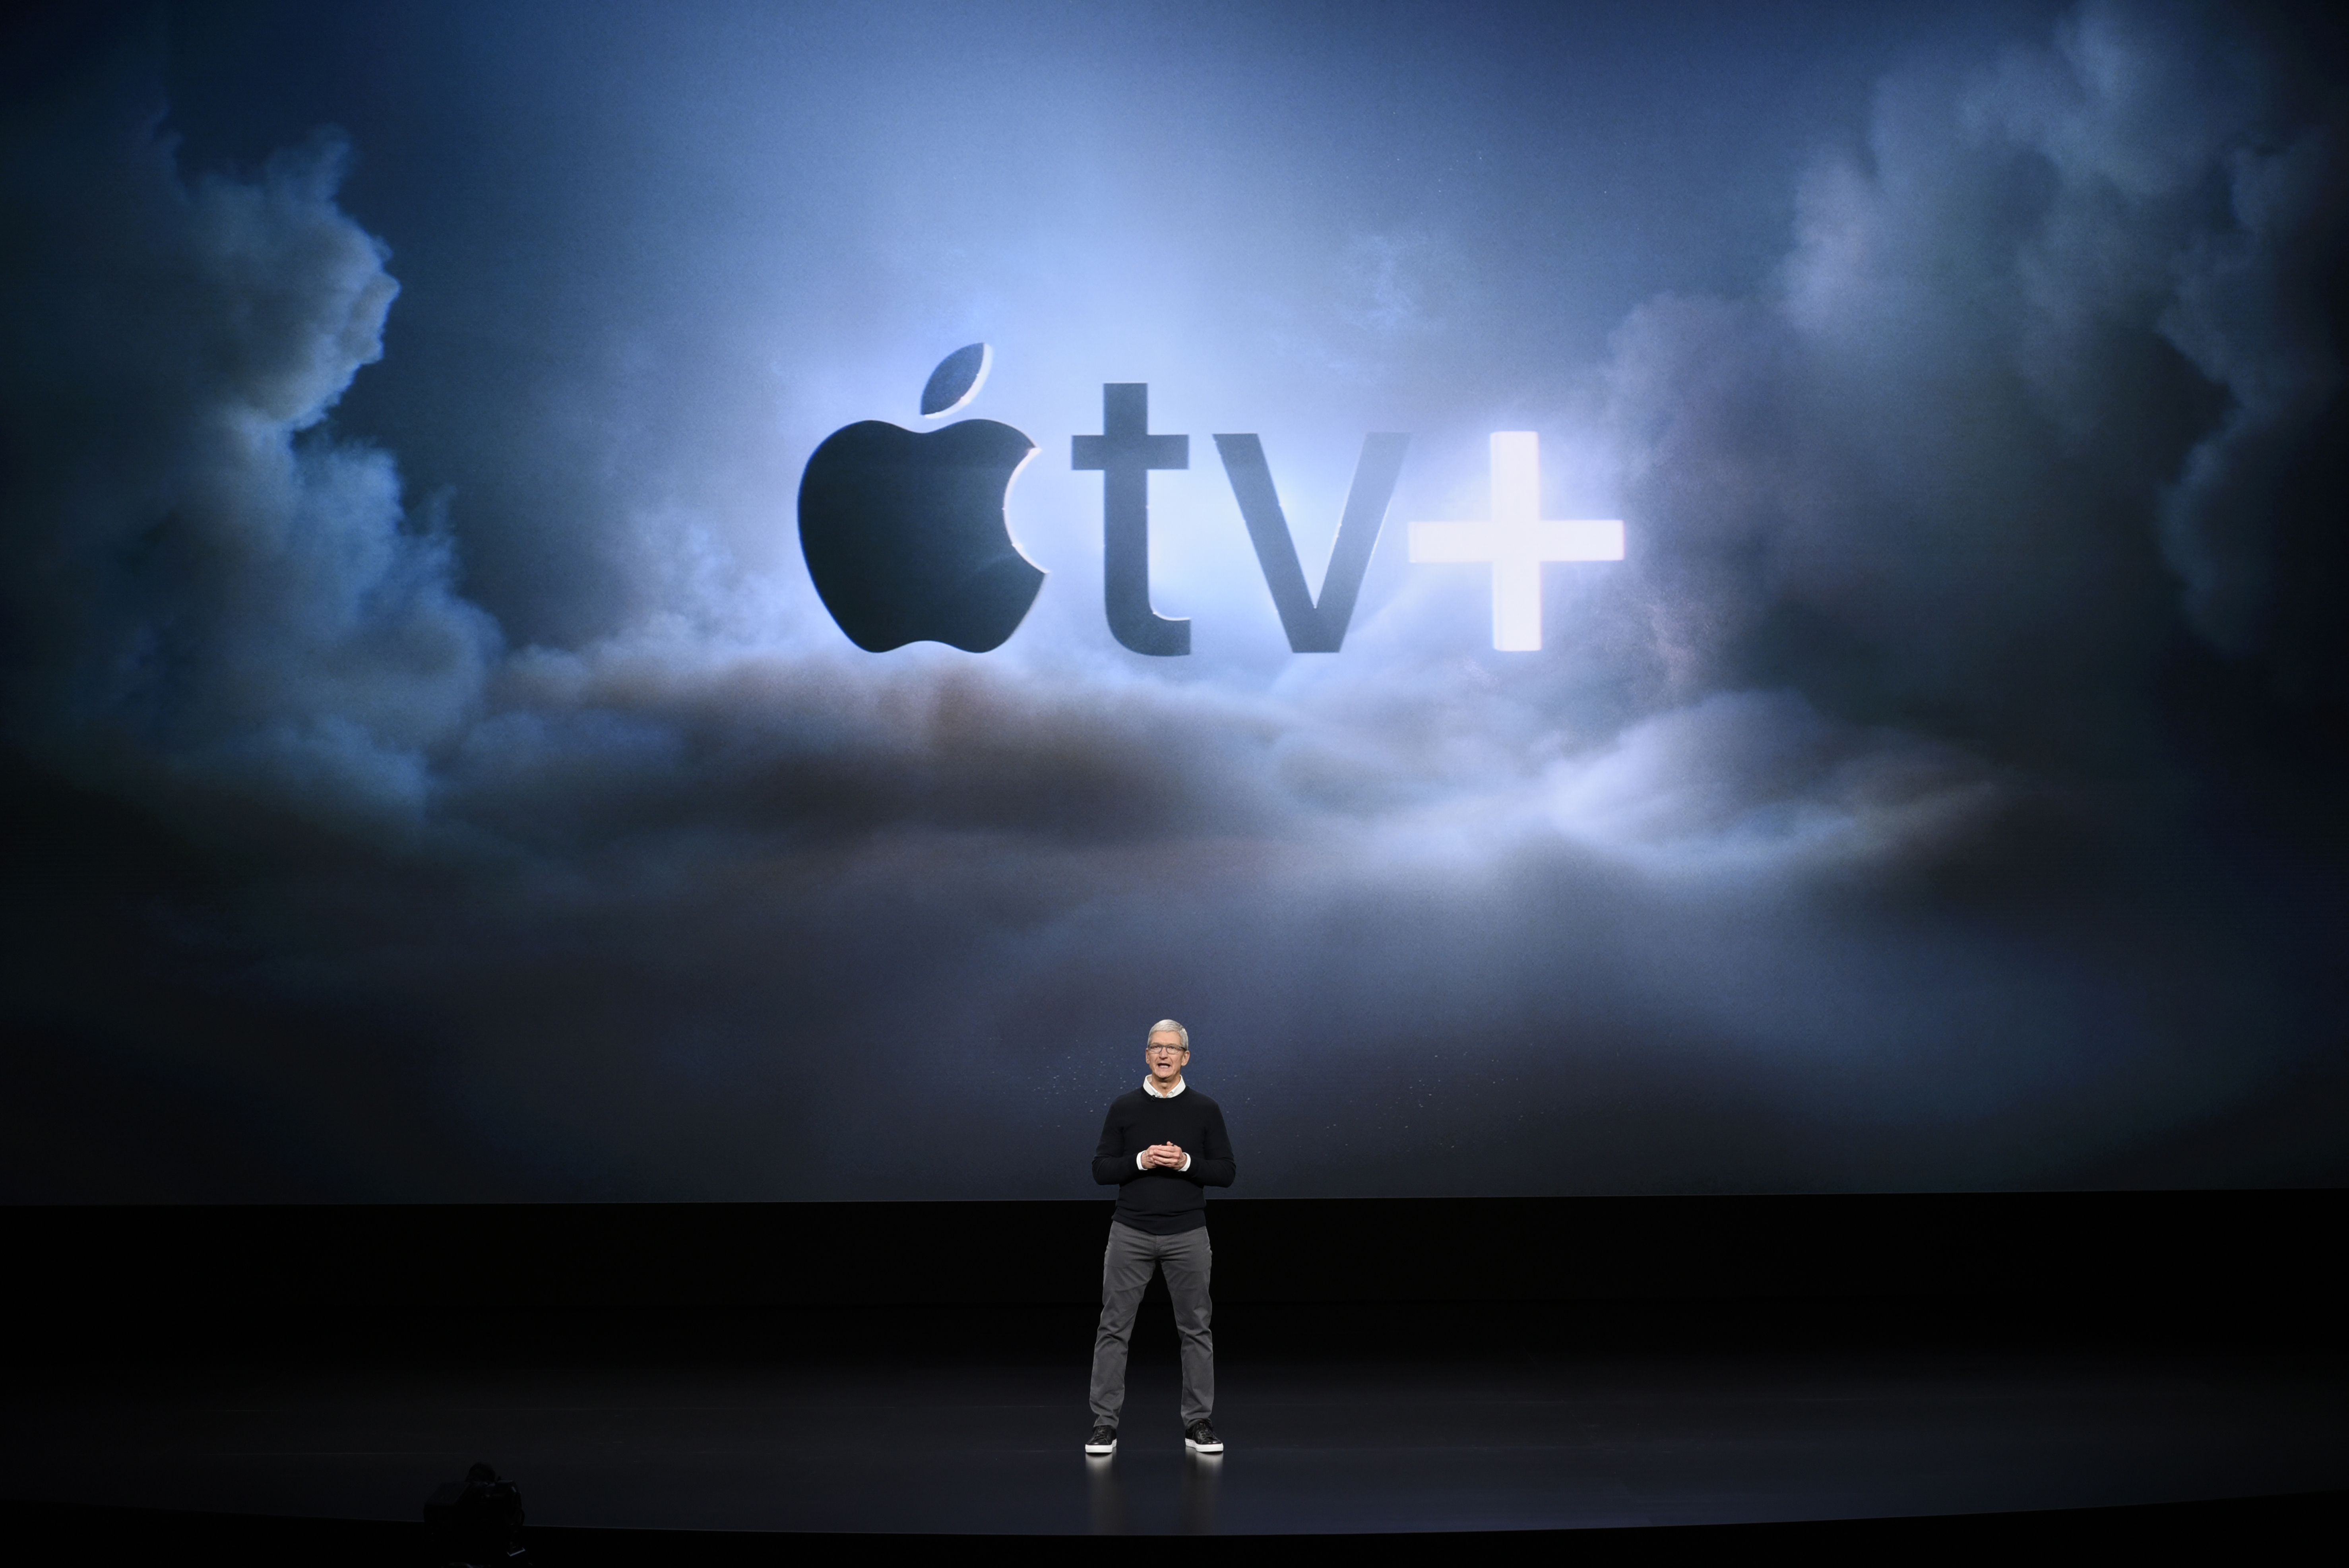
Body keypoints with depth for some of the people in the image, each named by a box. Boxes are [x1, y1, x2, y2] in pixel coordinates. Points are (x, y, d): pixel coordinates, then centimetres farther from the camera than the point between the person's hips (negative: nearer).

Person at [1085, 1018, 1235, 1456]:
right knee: (1113, 1328, 1)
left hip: (1187, 1235, 0)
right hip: (1130, 1234, 0)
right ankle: (1105, 1424, 10)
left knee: (1196, 1330, 6)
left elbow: (1225, 1172, 1)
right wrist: (1140, 1161, -15)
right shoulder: (1124, 1107, 3)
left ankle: (1198, 1424, 17)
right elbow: (1101, 1170, 2)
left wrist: (1186, 1163, -16)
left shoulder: (1205, 1109, 2)